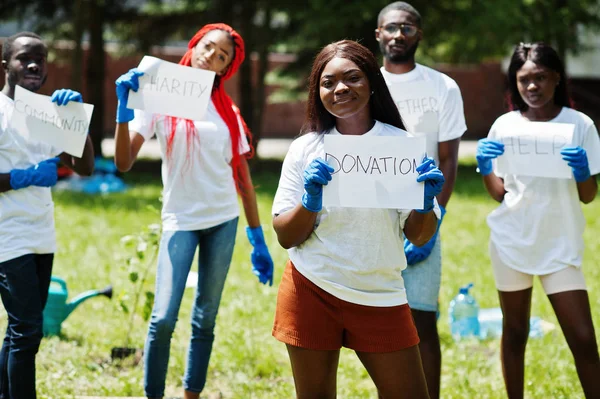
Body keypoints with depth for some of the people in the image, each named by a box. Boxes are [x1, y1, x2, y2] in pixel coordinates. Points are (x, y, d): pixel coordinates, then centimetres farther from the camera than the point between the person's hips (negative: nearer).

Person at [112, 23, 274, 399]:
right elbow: (124, 162, -11)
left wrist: (258, 240, 8)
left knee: (205, 320, 7)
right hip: (180, 221, -3)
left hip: (224, 222, 3)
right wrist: (124, 109, -23)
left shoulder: (228, 111, 8)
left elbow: (244, 177, 10)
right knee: (164, 318, -12)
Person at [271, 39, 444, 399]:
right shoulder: (305, 150, 0)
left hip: (380, 295, 0)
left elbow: (419, 237, 2)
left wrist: (426, 202, -18)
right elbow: (286, 237, -1)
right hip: (312, 290, 0)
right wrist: (311, 201, -19)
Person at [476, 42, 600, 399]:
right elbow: (499, 193, 6)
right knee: (515, 333, 10)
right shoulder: (504, 126, 1)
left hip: (560, 245, -2)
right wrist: (485, 168, -13)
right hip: (512, 240, 2)